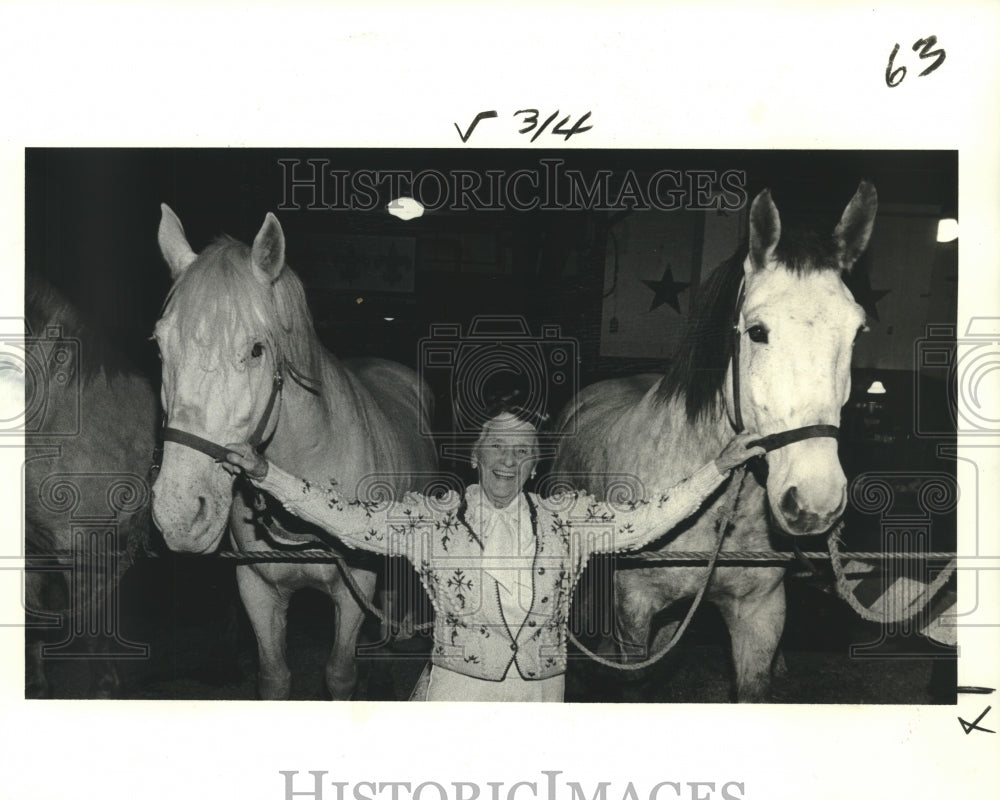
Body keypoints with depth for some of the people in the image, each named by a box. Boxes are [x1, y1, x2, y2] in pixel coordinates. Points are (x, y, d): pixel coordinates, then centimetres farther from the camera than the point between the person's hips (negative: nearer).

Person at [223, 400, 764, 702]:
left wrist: (718, 468, -3)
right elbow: (349, 520, -4)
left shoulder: (568, 518, 5)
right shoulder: (430, 518, 0)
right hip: (454, 687, -1)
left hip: (540, 692, 2)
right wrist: (265, 475, -11)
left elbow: (647, 519, 2)